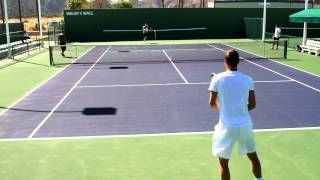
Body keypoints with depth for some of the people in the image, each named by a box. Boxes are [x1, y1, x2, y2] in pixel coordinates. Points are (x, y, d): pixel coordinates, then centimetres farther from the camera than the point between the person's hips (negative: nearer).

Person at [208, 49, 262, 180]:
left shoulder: (217, 78, -8)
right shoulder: (247, 79, -1)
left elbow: (212, 103, -2)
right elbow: (252, 104, 3)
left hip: (227, 126, -3)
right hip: (245, 124, 3)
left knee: (223, 162, 10)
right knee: (253, 156, 24)